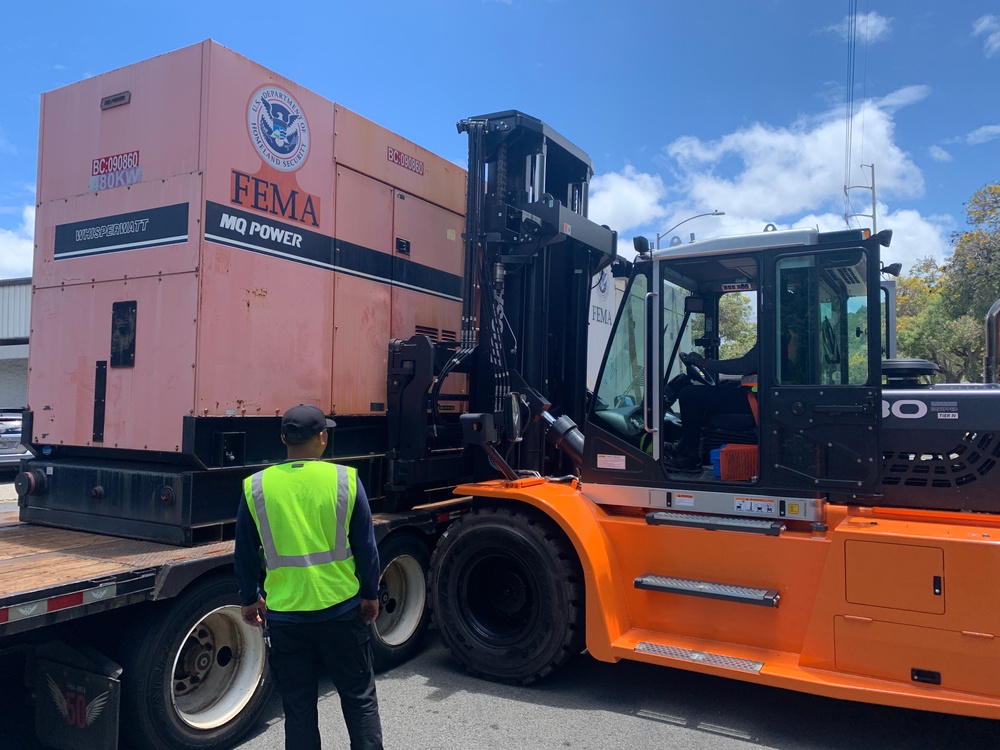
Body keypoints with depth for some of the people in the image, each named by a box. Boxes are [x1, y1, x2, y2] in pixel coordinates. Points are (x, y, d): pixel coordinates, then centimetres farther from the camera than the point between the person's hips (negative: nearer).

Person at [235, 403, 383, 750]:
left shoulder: (256, 487, -5)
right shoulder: (346, 479, -9)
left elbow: (245, 554, 3)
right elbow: (366, 546, -3)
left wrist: (250, 599, 18)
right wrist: (370, 594, 10)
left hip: (284, 614, 1)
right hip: (341, 608, -1)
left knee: (298, 706, 15)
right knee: (359, 697, 16)